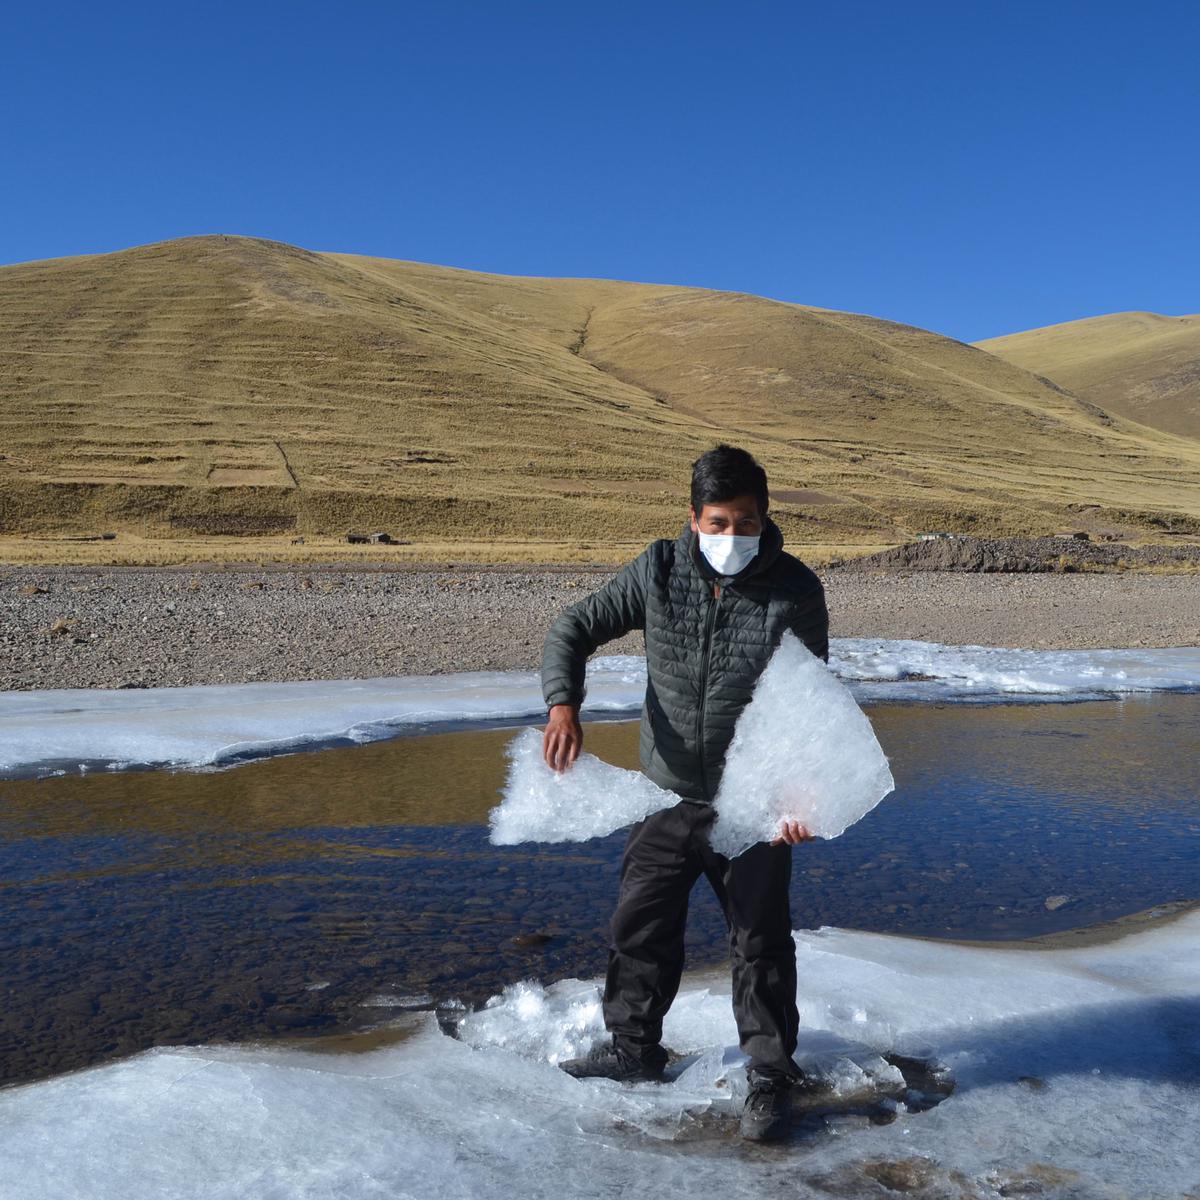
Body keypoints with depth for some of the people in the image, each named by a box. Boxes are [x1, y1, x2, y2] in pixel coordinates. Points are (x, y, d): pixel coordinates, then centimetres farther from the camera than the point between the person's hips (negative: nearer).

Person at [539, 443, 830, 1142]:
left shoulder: (795, 591, -13)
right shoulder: (660, 572, -7)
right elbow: (576, 626, -2)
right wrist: (563, 703, -21)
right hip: (667, 796, 4)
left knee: (761, 942, 5)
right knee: (641, 924, 16)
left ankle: (771, 1076, 24)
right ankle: (634, 1049, 37)